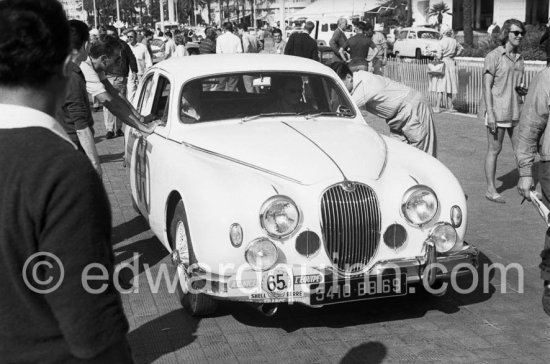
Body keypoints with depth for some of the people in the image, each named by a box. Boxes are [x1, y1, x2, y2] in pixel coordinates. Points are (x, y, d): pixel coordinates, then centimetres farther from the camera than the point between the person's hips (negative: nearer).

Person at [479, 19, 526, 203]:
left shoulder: (519, 58, 12)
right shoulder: (494, 56, -8)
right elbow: (487, 86, -12)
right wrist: (490, 113, -17)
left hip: (515, 112, 6)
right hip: (497, 111, -6)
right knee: (494, 150, 1)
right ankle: (490, 190, 10)